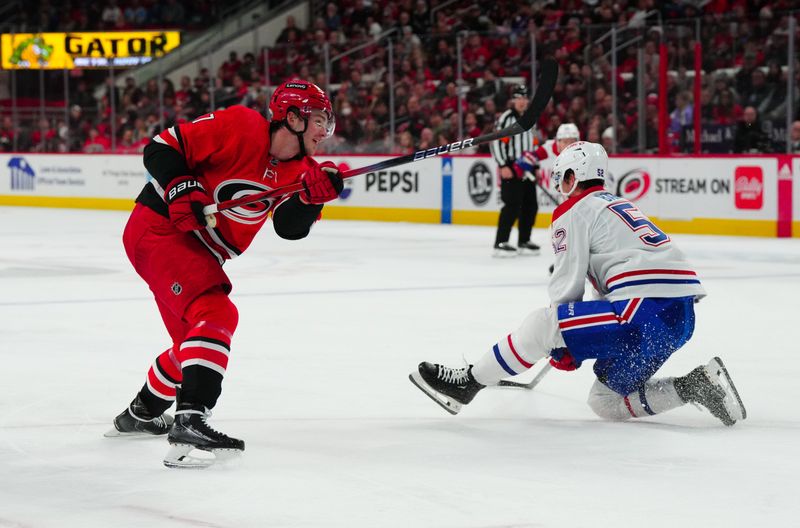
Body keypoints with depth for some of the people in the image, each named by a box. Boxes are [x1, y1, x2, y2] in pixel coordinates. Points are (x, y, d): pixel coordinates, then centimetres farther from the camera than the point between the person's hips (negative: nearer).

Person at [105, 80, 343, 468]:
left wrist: (313, 195, -27)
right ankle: (190, 420, -37)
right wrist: (181, 188, -29)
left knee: (195, 336, 22)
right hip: (158, 229, -10)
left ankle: (140, 415, 45)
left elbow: (291, 226, -10)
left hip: (198, 253, 10)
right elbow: (161, 148, -16)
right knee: (216, 315, -26)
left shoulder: (297, 169, 5)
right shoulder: (240, 128, -18)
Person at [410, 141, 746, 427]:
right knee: (605, 401, 16)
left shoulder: (574, 212, 3)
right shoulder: (621, 207, 29)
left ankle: (467, 383, 2)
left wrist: (561, 348, 14)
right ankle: (695, 385, 4)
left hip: (645, 309, -9)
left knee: (541, 325, -3)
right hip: (681, 319, 9)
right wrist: (569, 341, 42)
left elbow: (567, 286, 0)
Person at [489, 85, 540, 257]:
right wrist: (503, 166, -20)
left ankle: (524, 242, 20)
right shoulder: (507, 118, -9)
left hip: (526, 171, 8)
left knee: (530, 206, 10)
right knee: (512, 206, -15)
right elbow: (496, 143, -15)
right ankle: (500, 243, -14)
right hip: (511, 170, -8)